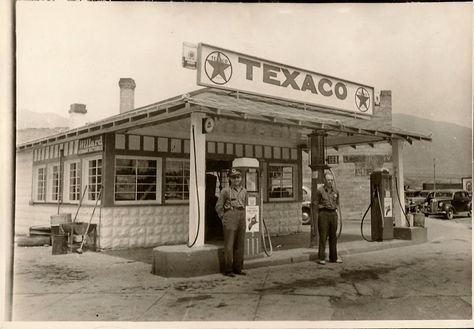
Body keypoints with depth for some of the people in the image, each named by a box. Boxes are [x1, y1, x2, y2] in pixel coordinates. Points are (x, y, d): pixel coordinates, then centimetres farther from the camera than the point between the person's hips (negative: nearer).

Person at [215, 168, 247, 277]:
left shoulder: (244, 191, 10)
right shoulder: (226, 191, -6)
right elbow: (218, 206, -2)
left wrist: (242, 215, 15)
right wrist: (224, 218, -1)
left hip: (242, 219, 6)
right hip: (230, 219, -5)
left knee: (240, 245, 9)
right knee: (229, 245, -3)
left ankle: (238, 268, 18)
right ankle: (228, 269, 3)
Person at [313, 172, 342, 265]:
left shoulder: (335, 191, 10)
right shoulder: (320, 191, -5)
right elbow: (315, 204, -5)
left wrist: (335, 210, 13)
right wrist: (316, 218, -8)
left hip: (333, 214, 5)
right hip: (323, 214, -5)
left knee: (333, 236, 10)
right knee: (323, 236, -5)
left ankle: (333, 257, 19)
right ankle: (321, 258, 1)